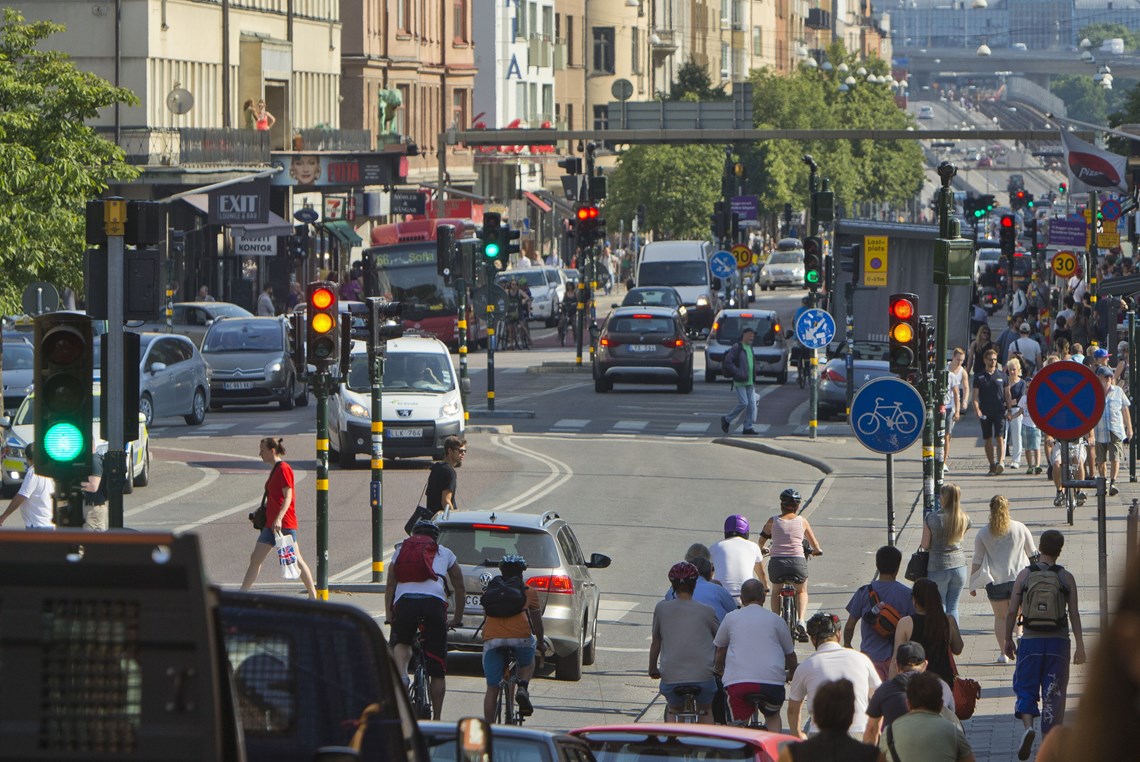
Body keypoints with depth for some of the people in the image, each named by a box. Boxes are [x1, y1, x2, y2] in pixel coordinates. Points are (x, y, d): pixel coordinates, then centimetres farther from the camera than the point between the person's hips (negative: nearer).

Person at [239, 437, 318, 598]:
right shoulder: (276, 470, 17)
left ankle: (313, 596, -1)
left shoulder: (284, 469, -12)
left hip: (284, 524, -10)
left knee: (296, 560, -6)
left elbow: (288, 497, -19)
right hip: (271, 523, 10)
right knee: (255, 558, 6)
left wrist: (279, 519, -28)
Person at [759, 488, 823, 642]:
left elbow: (760, 544, 12)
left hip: (777, 564, 0)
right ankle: (800, 622, 7)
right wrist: (817, 550, 37)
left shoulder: (772, 521, 5)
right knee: (802, 591, 28)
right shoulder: (802, 521, 5)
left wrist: (761, 550, 35)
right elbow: (815, 545, 14)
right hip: (797, 562, 0)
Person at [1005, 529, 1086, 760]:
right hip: (1057, 641, 0)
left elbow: (1012, 612, -1)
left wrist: (1008, 640, 11)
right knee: (1053, 692, 8)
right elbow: (1074, 614, -4)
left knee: (1025, 687, 8)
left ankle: (1027, 725, -18)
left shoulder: (1025, 575, -1)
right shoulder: (1066, 578, -2)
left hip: (1030, 640, 0)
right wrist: (1080, 646, 0)